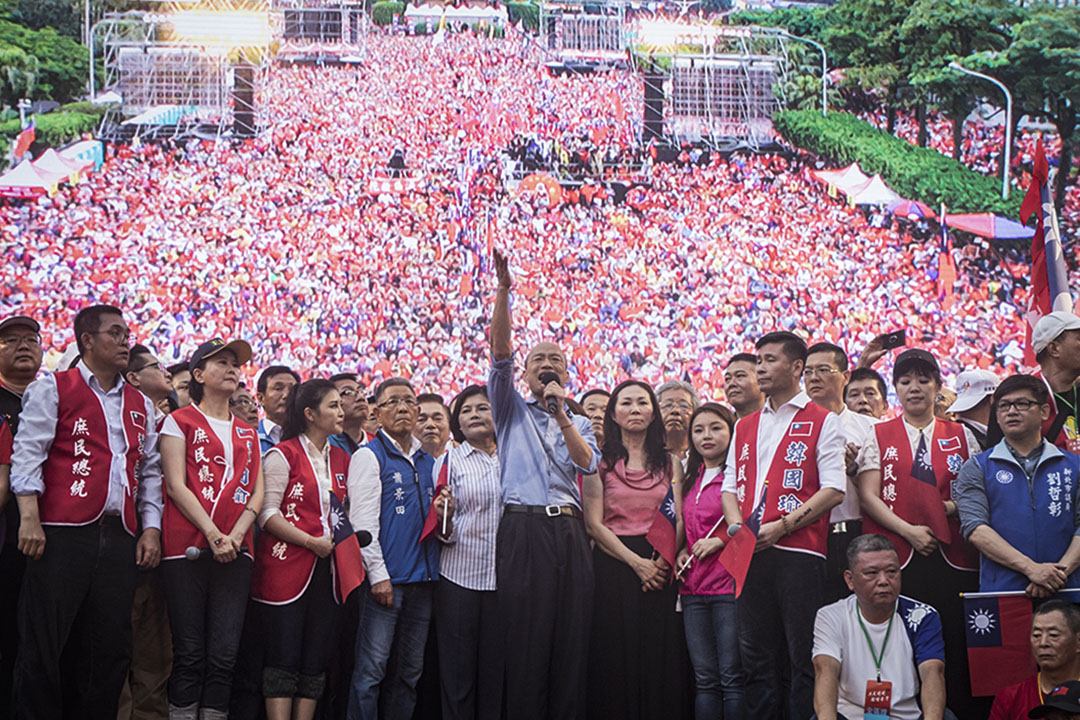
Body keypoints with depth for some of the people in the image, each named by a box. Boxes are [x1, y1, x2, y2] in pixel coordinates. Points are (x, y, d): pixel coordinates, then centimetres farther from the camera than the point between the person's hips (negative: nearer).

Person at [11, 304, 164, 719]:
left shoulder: (140, 405, 20)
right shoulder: (53, 389, 5)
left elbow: (150, 471, 19)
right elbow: (27, 455, -2)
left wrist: (151, 527, 9)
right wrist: (30, 518, -12)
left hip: (120, 539, 5)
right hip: (63, 533, -5)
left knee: (113, 646, 3)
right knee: (43, 643, -4)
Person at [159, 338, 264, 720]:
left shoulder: (247, 432, 22)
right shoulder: (180, 421, 8)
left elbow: (257, 491, 12)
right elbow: (176, 485, -3)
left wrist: (235, 536, -5)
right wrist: (213, 534, -12)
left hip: (235, 551, 4)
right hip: (188, 546, -4)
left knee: (224, 654, -2)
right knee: (190, 653, -4)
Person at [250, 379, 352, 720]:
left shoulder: (341, 459, 15)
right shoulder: (283, 455, -3)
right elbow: (267, 513, -10)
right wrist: (311, 542, -14)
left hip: (326, 569, 6)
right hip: (287, 567, -6)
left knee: (315, 662, 5)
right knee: (283, 659, -6)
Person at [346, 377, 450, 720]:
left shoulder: (428, 461, 18)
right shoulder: (369, 456, -1)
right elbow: (363, 521, -8)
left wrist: (443, 514, 2)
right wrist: (378, 574, -15)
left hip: (423, 577, 7)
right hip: (387, 577, -6)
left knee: (409, 671, 10)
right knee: (371, 669, -7)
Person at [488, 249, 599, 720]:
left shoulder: (579, 423, 22)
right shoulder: (511, 410, 15)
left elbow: (588, 463, 2)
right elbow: (500, 351, 1)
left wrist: (561, 415, -6)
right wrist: (503, 289, -11)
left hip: (568, 530, 3)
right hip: (523, 527, -3)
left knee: (570, 637, -2)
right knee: (524, 635, -7)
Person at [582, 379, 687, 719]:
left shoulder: (670, 462, 13)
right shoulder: (601, 462, 5)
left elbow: (679, 521, 6)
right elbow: (594, 524, -3)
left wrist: (662, 562, -13)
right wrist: (636, 562, -14)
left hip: (659, 570, 2)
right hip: (613, 563, -2)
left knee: (660, 661, -1)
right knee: (616, 661, -4)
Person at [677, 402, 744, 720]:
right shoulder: (691, 480, 18)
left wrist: (721, 540, -14)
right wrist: (684, 551, 10)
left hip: (729, 585, -7)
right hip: (694, 587, 7)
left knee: (732, 677, -6)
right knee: (704, 679, 6)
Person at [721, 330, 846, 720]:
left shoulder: (822, 422, 2)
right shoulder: (745, 426, 20)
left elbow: (833, 491, -6)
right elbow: (731, 487, 20)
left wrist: (782, 526, -13)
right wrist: (737, 526, -1)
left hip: (798, 552, -5)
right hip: (751, 553, 5)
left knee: (803, 656, -4)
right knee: (756, 655, 7)